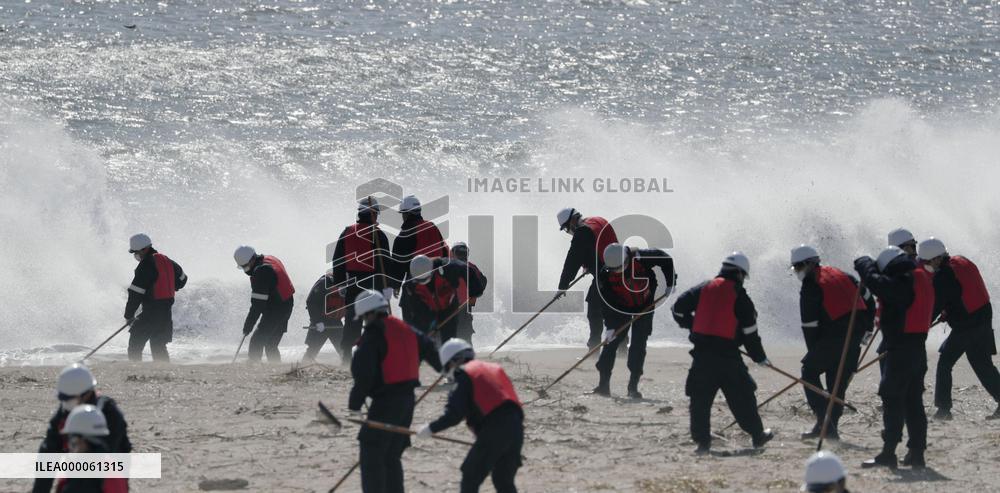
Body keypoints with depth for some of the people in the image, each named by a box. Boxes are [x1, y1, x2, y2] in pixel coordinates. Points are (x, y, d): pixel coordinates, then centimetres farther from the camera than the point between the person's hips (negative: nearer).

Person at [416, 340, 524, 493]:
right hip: (516, 427, 7)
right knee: (504, 480, 18)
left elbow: (454, 414, -5)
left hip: (494, 431, -7)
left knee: (470, 476, 2)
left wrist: (431, 428, 6)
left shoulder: (465, 374, 3)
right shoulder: (495, 369, 25)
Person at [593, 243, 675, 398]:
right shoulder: (605, 275, -21)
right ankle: (603, 385, -3)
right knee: (611, 343, -7)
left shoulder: (641, 258, -26)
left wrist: (670, 284, -9)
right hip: (621, 309, 1)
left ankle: (633, 386, -2)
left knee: (639, 345, -6)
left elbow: (665, 260, -10)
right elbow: (607, 302, -19)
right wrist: (609, 326, -25)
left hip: (645, 307, -1)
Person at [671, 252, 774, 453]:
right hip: (727, 353, -2)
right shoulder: (739, 296, -1)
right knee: (742, 397, 9)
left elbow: (679, 308, 7)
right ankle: (757, 435, 19)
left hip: (702, 353, 2)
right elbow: (749, 331, 0)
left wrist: (692, 325, 22)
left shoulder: (703, 289, 9)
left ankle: (702, 440, 1)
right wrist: (760, 357, 9)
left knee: (701, 398, 6)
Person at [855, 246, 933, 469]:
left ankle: (888, 452, -9)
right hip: (918, 348, 9)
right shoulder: (922, 280, 13)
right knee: (914, 402, 12)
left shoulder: (901, 283, -15)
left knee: (892, 400, -7)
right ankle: (916, 452, 13)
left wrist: (864, 264, 0)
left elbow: (875, 281, -19)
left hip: (900, 349, -9)